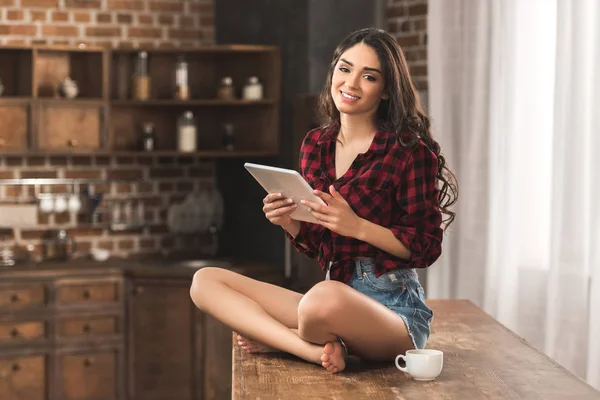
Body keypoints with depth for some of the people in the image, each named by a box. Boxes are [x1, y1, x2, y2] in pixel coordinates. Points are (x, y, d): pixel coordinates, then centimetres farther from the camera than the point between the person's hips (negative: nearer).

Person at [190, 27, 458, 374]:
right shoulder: (316, 144, 10)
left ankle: (275, 338, -5)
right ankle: (316, 349, -17)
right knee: (205, 280, -3)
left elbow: (427, 248, -8)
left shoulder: (410, 150, -7)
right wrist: (289, 222, -6)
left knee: (326, 297, -41)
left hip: (394, 307, -7)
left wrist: (357, 226, -20)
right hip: (334, 289, 7)